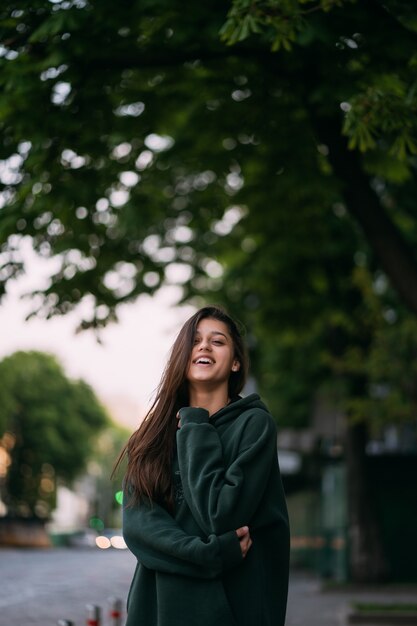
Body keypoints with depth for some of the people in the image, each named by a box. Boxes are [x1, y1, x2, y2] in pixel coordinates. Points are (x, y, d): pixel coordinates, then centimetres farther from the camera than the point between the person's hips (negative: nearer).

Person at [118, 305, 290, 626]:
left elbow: (220, 515, -17)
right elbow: (136, 522, -5)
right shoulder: (154, 433, 6)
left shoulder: (254, 424, -6)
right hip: (158, 600, 3)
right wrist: (212, 552, -18)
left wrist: (194, 430, -10)